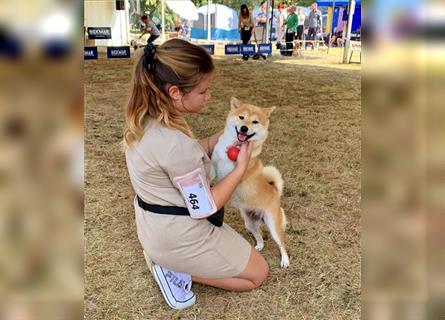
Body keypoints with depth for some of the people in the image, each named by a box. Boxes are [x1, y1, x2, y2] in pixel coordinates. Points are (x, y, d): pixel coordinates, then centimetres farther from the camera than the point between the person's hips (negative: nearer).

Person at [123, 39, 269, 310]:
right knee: (258, 273, 12)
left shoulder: (145, 120, -7)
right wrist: (241, 167, -14)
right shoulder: (176, 144, -35)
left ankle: (167, 258, 18)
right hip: (179, 237, -8)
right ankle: (174, 268, 4)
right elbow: (205, 208, -22)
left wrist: (224, 136, -1)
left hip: (154, 227, 8)